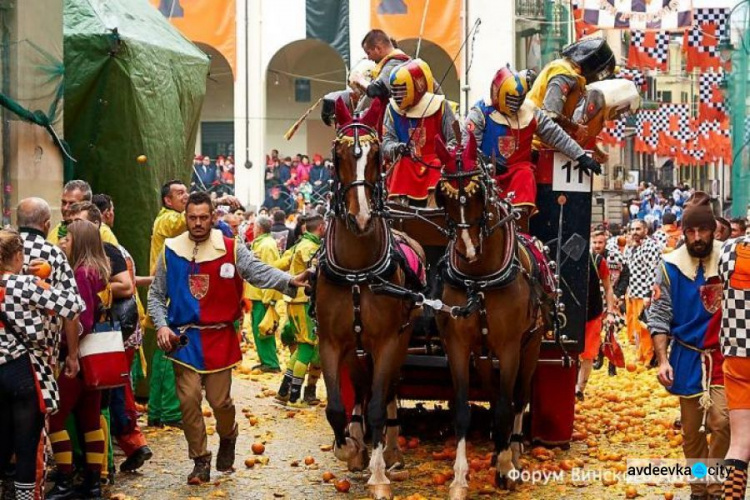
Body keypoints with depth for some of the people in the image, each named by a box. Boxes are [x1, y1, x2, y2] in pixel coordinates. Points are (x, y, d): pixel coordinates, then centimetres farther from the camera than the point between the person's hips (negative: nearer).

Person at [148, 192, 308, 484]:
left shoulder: (231, 249, -2)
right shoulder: (171, 251, 2)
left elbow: (259, 272, -11)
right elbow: (156, 295, 8)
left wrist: (288, 281, -29)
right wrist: (161, 326, -6)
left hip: (219, 337, -1)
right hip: (184, 338, 1)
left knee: (220, 399, 4)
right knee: (189, 399, -1)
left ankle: (227, 439, 36)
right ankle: (201, 460, 14)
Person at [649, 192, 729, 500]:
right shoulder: (670, 266, -5)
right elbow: (659, 317, -3)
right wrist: (662, 360, -10)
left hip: (724, 355, -1)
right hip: (687, 359, 1)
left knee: (721, 421, -15)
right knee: (692, 431, 10)